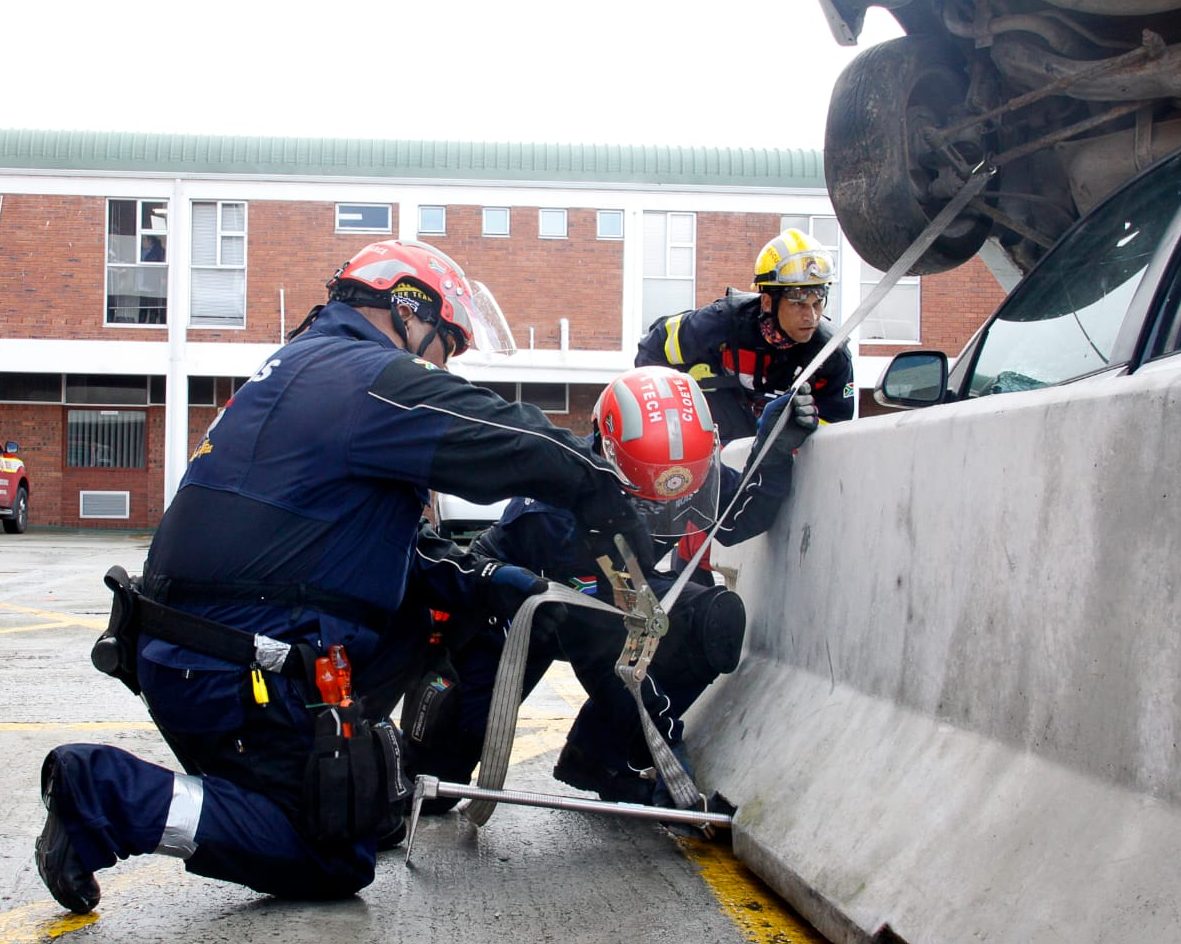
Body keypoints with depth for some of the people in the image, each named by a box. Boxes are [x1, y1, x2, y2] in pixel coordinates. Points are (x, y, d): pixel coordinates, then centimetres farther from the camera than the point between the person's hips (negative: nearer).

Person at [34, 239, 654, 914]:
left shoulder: (299, 373, 20)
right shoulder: (371, 377, -12)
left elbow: (373, 546, 21)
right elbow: (521, 447, -15)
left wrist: (482, 583, 11)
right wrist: (617, 513, 0)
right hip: (237, 675, -10)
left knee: (439, 599, 14)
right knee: (336, 863, -2)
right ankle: (112, 797, -7)